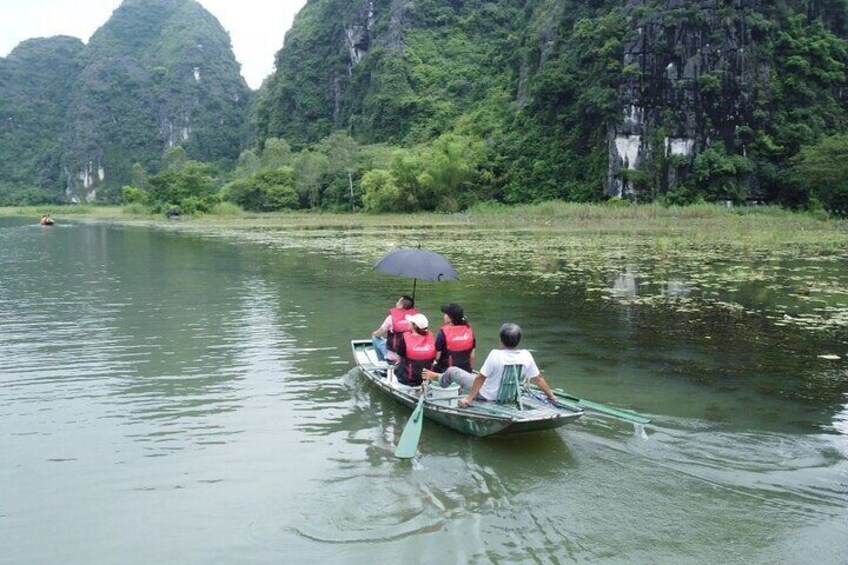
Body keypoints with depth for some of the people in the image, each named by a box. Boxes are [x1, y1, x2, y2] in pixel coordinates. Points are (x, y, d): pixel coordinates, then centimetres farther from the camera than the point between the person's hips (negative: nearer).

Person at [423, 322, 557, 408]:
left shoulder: (495, 354, -31)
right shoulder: (526, 356, -19)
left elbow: (480, 378, -25)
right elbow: (538, 379, -11)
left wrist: (468, 398, -15)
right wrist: (551, 396, 3)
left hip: (485, 395, -5)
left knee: (452, 371, 11)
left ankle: (438, 378, 43)